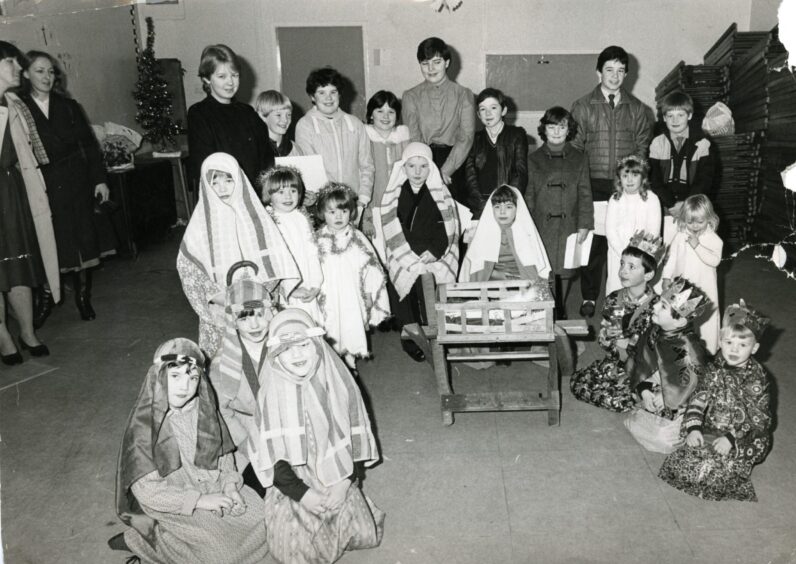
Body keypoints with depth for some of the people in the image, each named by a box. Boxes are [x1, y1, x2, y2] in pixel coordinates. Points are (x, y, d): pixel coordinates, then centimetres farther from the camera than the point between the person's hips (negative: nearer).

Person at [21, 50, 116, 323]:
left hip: (76, 185, 2)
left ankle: (83, 297, 18)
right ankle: (47, 298, 18)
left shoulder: (68, 106, 7)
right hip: (43, 190, -2)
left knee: (83, 241, 5)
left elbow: (89, 144, 6)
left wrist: (99, 179, 0)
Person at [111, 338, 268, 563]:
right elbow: (146, 490, -19)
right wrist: (199, 500, -22)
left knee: (261, 517, -5)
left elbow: (223, 453, 5)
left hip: (214, 489, 5)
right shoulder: (143, 424, -18)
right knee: (218, 546, -20)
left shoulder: (205, 411, -4)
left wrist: (230, 486, -13)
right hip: (172, 503, -5)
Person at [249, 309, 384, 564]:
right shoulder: (272, 393, -13)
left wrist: (344, 481, -10)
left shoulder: (337, 382, -8)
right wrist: (301, 493, -15)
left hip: (338, 479, 2)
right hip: (293, 486, -2)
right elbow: (270, 453, -11)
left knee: (363, 534, -6)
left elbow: (355, 436, -2)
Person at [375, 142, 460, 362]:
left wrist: (433, 252, -13)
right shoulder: (393, 194, 7)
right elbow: (391, 231, -1)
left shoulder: (440, 193, 8)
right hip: (402, 259, 0)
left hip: (436, 257, 0)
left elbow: (449, 228, 1)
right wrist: (411, 258, -11)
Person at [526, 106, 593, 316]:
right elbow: (529, 195, 7)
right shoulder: (534, 159, 8)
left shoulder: (579, 159, 9)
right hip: (541, 225, 0)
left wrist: (584, 225, -1)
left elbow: (584, 194, 7)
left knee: (561, 270, 3)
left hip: (568, 224, 0)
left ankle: (559, 314, 18)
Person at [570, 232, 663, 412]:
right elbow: (602, 337, 2)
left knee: (620, 400, -27)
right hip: (614, 362, 5)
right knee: (577, 383, -11)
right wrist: (621, 348, -16)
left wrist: (627, 345, -13)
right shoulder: (613, 300, 0)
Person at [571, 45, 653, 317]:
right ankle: (589, 297, 12)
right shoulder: (583, 107, 6)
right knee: (593, 243, -2)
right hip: (594, 187, -1)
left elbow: (642, 148, 12)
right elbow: (574, 149, 4)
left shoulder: (636, 108, 11)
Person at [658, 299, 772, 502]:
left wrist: (732, 438, -22)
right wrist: (693, 427, -17)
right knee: (690, 454, -17)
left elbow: (758, 419, -13)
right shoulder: (715, 369, -2)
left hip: (745, 439, -3)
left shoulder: (758, 380, -12)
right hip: (711, 431, 4)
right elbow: (698, 399, -3)